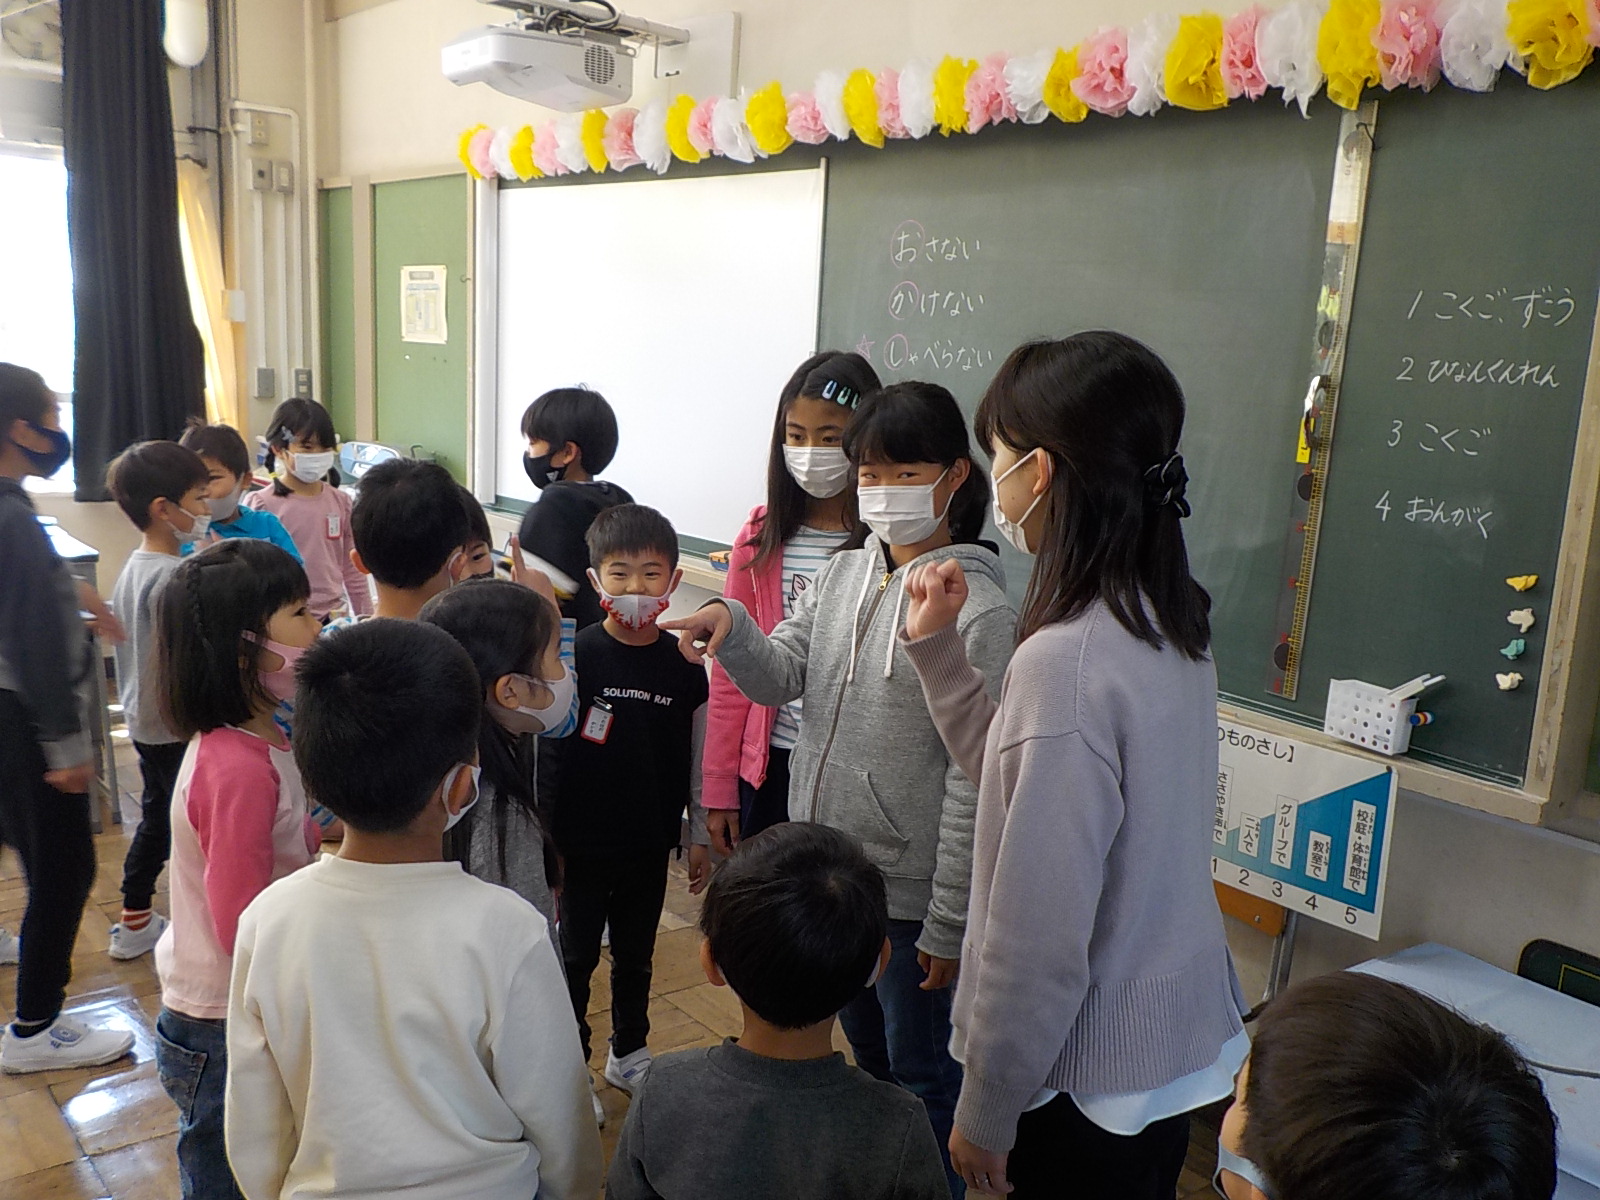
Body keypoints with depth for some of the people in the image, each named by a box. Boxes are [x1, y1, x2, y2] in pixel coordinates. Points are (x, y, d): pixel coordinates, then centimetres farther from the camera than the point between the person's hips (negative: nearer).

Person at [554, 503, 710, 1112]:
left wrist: (700, 838, 8)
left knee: (635, 955, 20)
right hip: (582, 844, -3)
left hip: (650, 845, 3)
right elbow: (548, 735, -14)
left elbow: (697, 758, 3)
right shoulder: (578, 653, -15)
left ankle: (628, 1052, 41)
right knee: (577, 956, 12)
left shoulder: (684, 666, -5)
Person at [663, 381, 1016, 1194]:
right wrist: (731, 629, -24)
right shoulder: (842, 575, 3)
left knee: (922, 1078, 13)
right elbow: (778, 676, -3)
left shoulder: (979, 610, -19)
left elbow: (972, 783, -18)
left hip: (911, 894, -7)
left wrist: (949, 927, -16)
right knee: (867, 1059, 28)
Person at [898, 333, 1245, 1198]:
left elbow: (1038, 940, -25)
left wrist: (985, 1112, -13)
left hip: (1092, 1080, -8)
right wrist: (937, 649, 4)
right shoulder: (1169, 623, -1)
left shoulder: (1066, 660, -29)